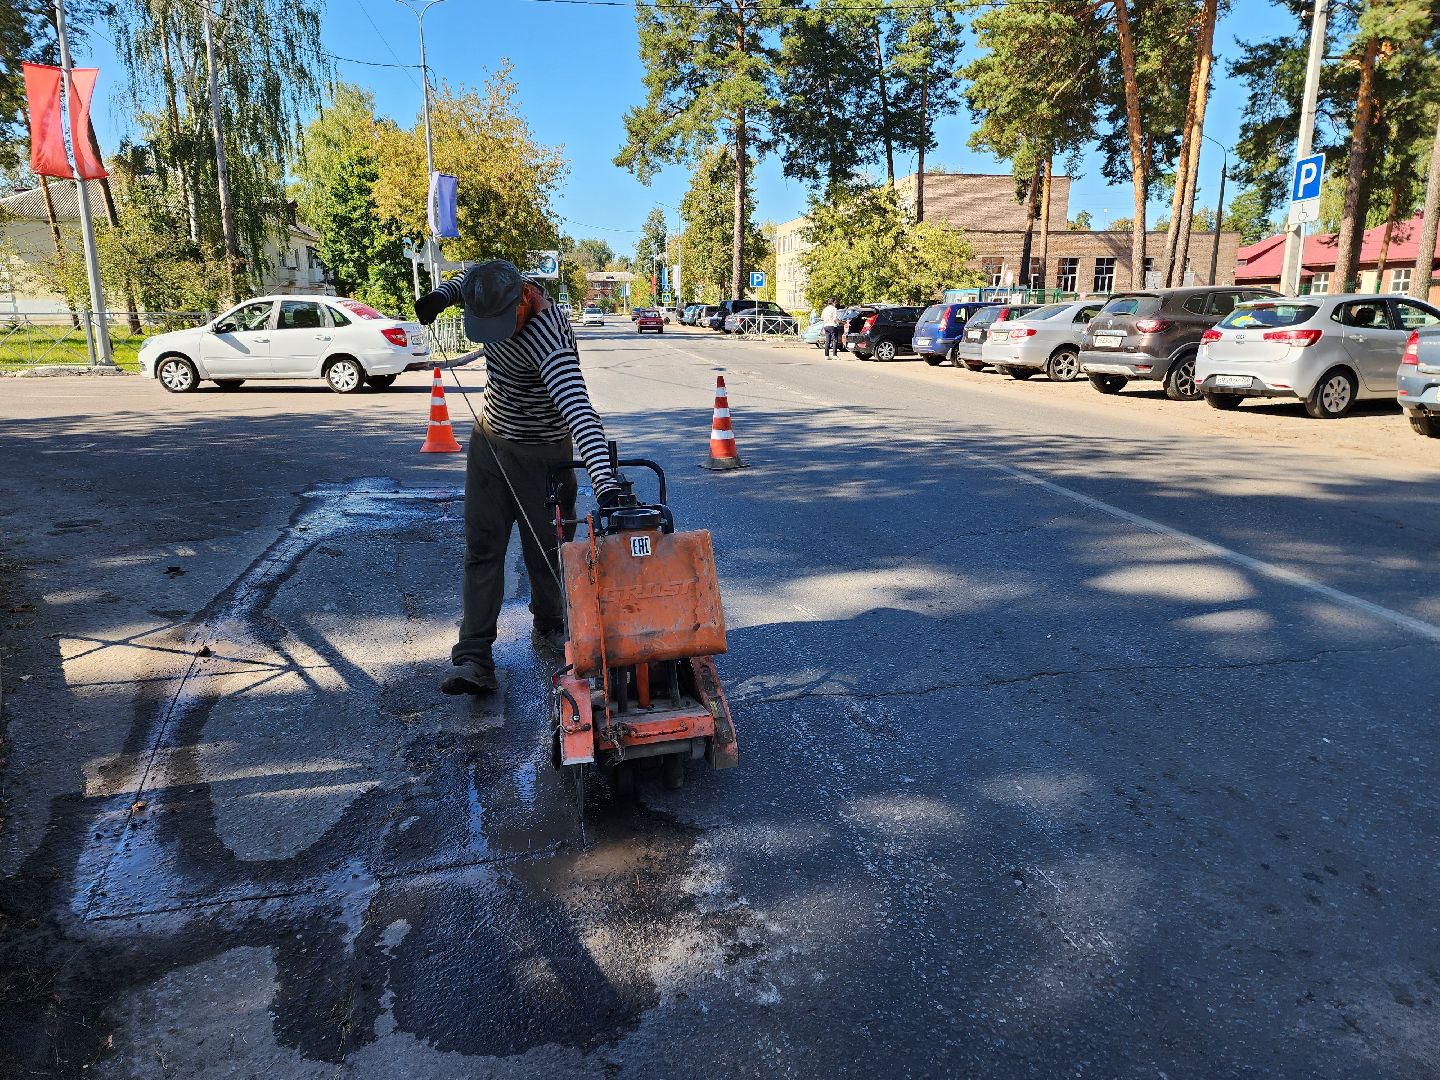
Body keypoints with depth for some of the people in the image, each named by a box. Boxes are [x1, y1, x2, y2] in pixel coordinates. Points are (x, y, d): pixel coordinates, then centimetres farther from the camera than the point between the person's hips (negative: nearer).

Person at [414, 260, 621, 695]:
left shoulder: (547, 337, -33)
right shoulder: (498, 291, -9)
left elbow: (579, 410, -46)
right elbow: (467, 279, 18)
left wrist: (604, 482, -59)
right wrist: (442, 295, -4)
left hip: (540, 454, -6)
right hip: (488, 442, 7)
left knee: (543, 551, 7)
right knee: (482, 550, 2)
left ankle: (549, 628, 34)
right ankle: (473, 659, 3)